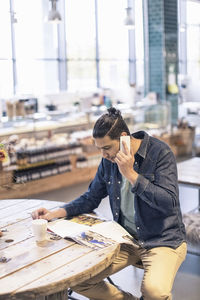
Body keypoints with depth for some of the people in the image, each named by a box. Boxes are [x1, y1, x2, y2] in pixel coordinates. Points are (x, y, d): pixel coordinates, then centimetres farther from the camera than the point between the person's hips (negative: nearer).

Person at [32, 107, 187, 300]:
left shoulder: (160, 152, -13)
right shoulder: (109, 160, 2)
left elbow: (170, 203, -20)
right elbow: (91, 198, 13)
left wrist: (131, 174, -24)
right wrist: (54, 214, 0)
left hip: (163, 240, -5)